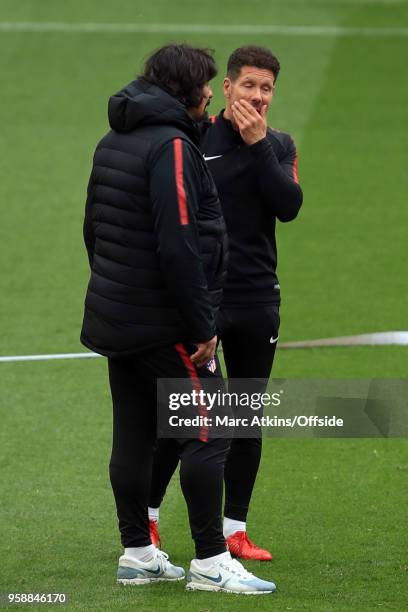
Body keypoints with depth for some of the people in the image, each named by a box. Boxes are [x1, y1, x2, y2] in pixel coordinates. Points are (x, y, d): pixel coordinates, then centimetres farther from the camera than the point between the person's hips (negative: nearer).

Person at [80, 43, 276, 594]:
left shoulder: (112, 143, 13)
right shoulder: (172, 146, -17)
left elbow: (92, 230, 20)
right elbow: (178, 246, -23)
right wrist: (202, 326, -18)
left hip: (115, 317, 9)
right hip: (164, 324, -9)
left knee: (133, 437, 12)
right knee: (207, 435, -5)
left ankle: (138, 553, 16)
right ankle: (210, 561, -4)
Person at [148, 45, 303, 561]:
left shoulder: (279, 146, 7)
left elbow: (289, 206, -10)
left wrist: (258, 143, -14)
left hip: (257, 301, 4)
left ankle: (234, 529, 15)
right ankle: (146, 516, 14)